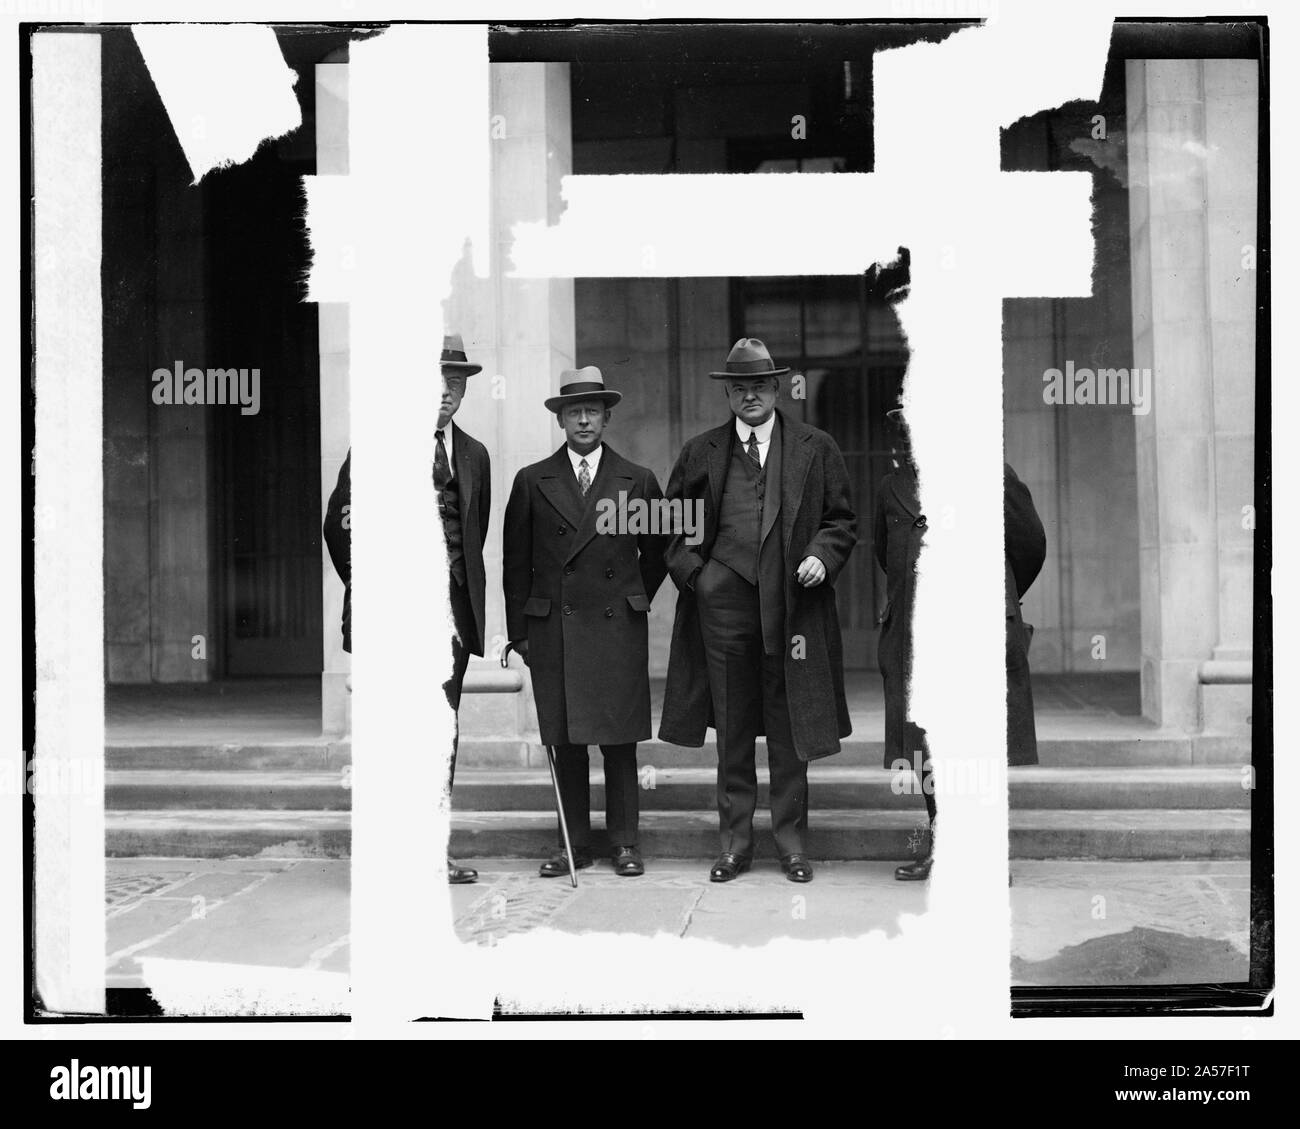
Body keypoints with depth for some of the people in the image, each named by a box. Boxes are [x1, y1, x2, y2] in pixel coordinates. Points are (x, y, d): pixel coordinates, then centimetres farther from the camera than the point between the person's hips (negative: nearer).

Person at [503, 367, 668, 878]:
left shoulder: (637, 481, 6)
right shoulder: (532, 482, 7)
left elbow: (656, 552, 16)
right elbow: (516, 561, 8)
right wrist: (519, 630, 5)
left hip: (617, 627, -1)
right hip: (552, 628, 1)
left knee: (619, 740, 2)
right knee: (564, 740, 4)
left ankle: (624, 842, 11)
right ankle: (575, 844, 13)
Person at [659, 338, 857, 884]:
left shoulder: (816, 449, 6)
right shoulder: (700, 452, 8)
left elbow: (842, 521, 9)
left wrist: (822, 556, -9)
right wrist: (691, 569, 0)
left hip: (791, 603, -1)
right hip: (722, 602, 1)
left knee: (789, 730, 5)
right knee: (731, 731, 7)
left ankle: (792, 841, 16)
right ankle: (734, 842, 16)